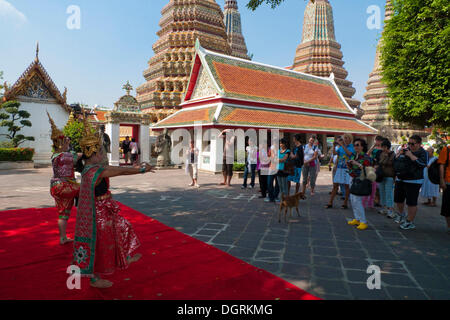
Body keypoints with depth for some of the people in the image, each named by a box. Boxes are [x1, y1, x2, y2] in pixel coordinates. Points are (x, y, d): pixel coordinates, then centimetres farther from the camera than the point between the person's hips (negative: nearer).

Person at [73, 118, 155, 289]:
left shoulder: (88, 168, 5)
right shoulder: (98, 171, -26)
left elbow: (117, 169, 10)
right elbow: (123, 171, -18)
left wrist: (138, 167, 13)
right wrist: (143, 170, -4)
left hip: (102, 211, 10)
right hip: (100, 214, -10)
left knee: (120, 229, 25)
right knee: (100, 245, 6)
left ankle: (125, 258, 46)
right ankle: (95, 279, 25)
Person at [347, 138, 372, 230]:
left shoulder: (365, 157, -13)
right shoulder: (354, 156, 11)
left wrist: (357, 164, -23)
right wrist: (349, 164, 0)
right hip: (353, 179, 9)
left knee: (357, 200, -11)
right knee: (352, 199, 12)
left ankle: (363, 222, -4)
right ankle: (357, 219, 24)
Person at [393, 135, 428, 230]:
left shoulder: (423, 153, -4)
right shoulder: (405, 150, 13)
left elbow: (422, 163, -22)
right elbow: (395, 161, 17)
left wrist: (411, 155, -19)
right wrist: (399, 154, -2)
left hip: (413, 181, -6)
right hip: (400, 180, 7)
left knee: (411, 203, -4)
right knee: (398, 199, 16)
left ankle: (410, 222, 8)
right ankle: (400, 214, 41)